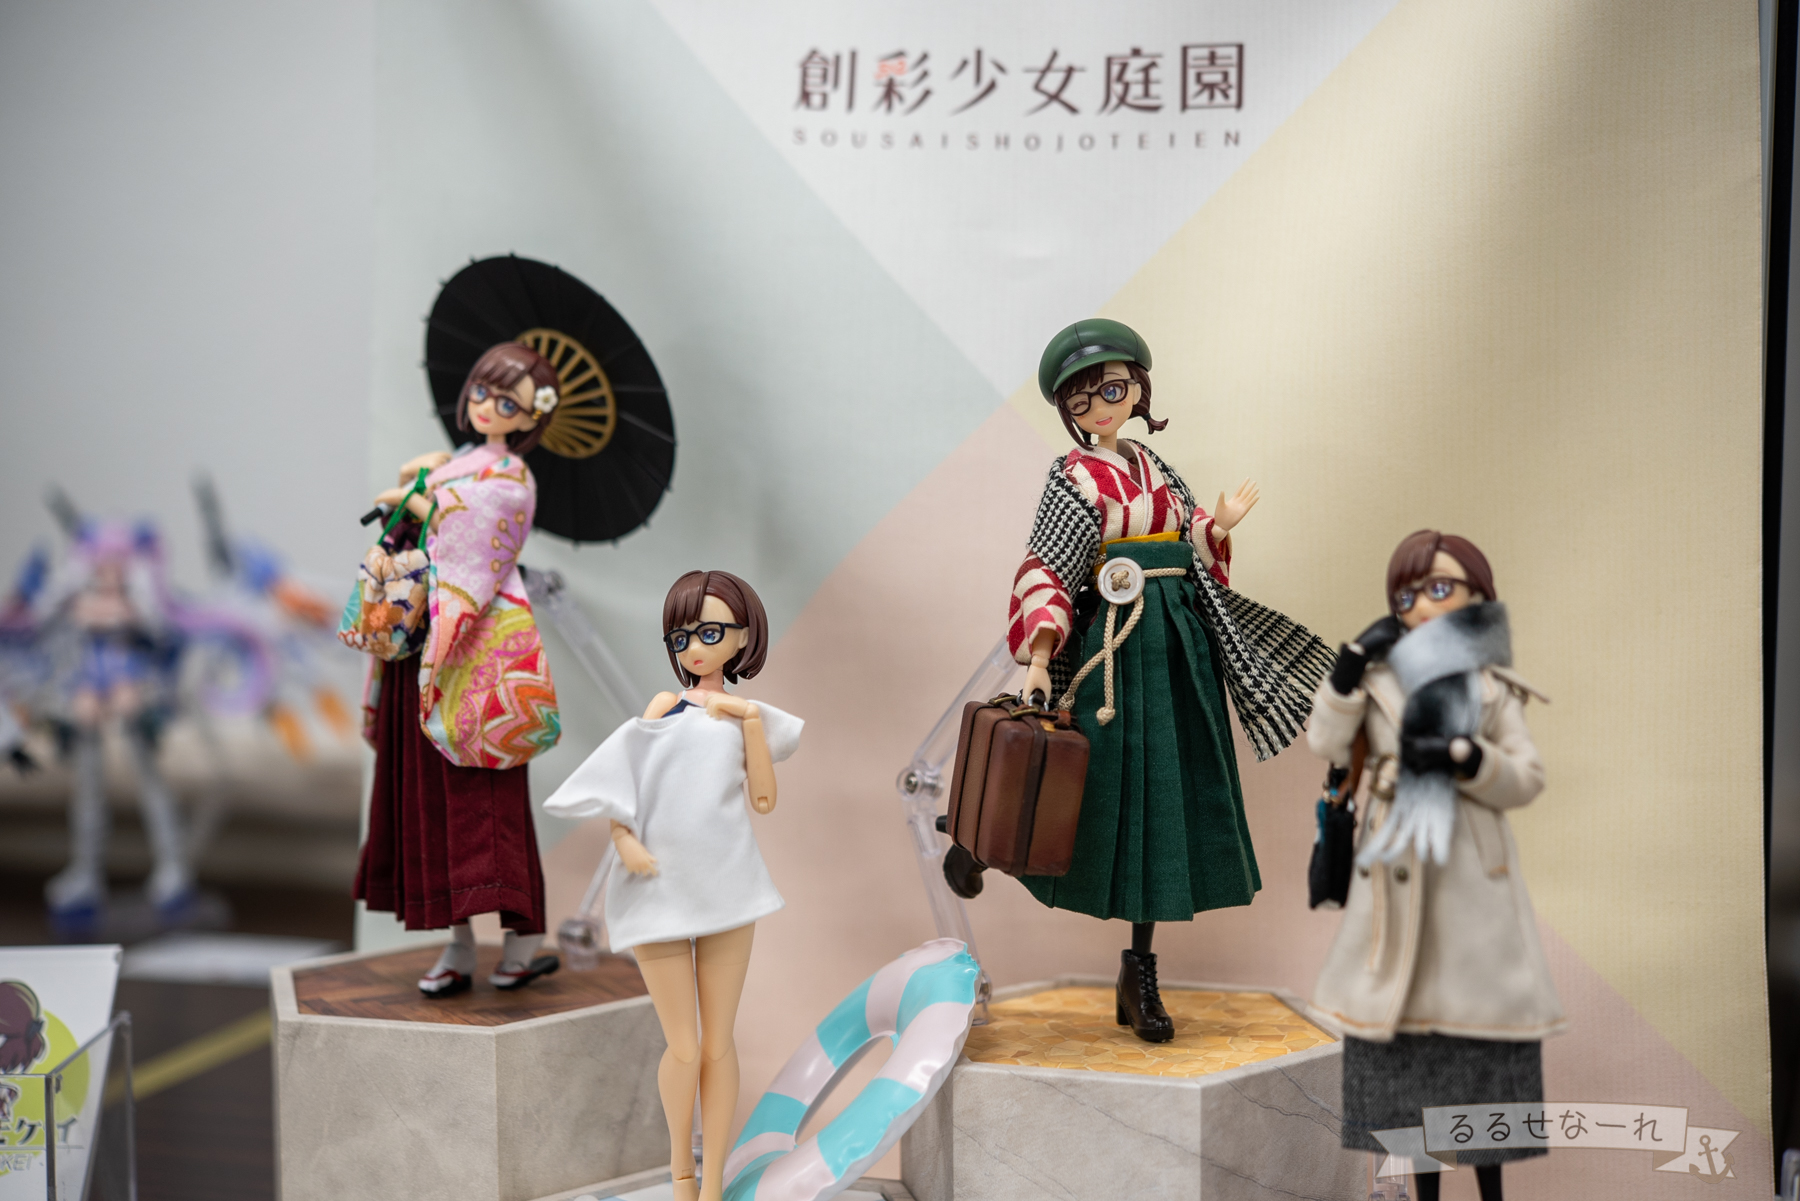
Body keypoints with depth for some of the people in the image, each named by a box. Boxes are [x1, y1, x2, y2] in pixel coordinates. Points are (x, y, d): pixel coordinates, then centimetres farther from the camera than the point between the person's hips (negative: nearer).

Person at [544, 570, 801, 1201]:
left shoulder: (748, 715, 8)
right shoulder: (666, 705, 6)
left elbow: (765, 800, -2)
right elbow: (621, 779, 0)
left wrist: (752, 721, -8)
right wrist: (624, 839, -17)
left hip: (724, 889, 1)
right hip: (659, 890, -1)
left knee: (719, 1043, 4)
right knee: (684, 1048, -1)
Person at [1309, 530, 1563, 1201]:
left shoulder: (1491, 687, 6)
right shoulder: (1378, 679, 10)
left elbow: (1526, 780, -1)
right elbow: (1327, 745, -1)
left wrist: (1463, 757, -17)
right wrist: (1350, 665, -9)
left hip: (1471, 870, -2)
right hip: (1397, 869, 2)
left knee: (1478, 1029, -1)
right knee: (1406, 1026, 5)